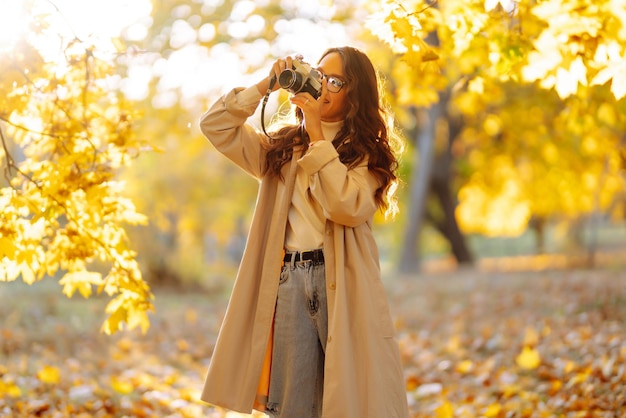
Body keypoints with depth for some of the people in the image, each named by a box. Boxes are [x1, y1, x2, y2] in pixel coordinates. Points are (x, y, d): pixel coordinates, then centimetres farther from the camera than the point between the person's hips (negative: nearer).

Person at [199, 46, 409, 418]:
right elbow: (215, 126, 12)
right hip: (289, 280, 3)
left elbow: (350, 207, -14)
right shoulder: (283, 147, 17)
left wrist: (318, 136, -10)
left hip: (343, 285, -3)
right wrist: (264, 87, 3)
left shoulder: (366, 152, 5)